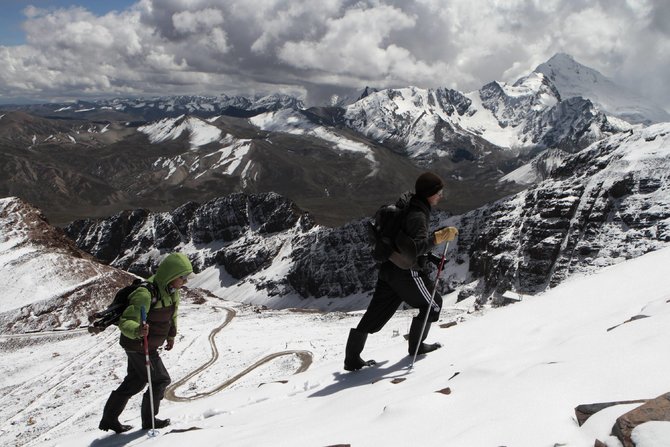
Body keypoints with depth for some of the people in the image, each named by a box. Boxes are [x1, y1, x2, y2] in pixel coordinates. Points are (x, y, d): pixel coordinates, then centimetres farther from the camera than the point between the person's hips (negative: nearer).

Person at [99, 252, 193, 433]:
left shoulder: (172, 290, -5)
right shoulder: (146, 294, -32)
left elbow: (172, 313, 15)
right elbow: (125, 322, -33)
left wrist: (171, 335, 26)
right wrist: (138, 331, -54)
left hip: (147, 345, 9)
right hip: (138, 346, -9)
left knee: (135, 381, 20)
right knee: (161, 380, 4)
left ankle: (109, 419, 34)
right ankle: (149, 420, 24)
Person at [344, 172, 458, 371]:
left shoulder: (407, 206, 9)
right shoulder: (417, 216, -20)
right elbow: (416, 247, -33)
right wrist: (440, 236, -35)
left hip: (388, 268, 9)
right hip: (406, 272, -9)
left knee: (376, 314, 9)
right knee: (433, 304, 14)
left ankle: (352, 358, 9)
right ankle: (416, 345, 24)